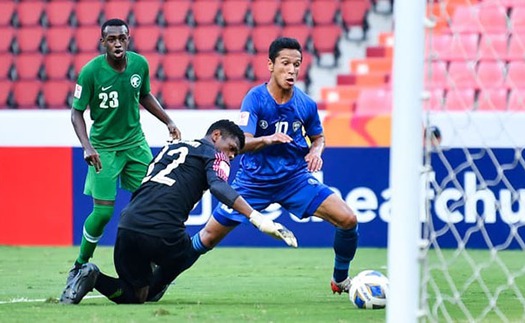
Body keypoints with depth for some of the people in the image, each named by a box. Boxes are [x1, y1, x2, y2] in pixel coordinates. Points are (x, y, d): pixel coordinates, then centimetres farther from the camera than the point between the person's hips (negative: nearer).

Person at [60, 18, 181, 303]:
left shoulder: (140, 64, -5)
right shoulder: (91, 71, -18)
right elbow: (77, 112, -11)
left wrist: (168, 121, 9)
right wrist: (87, 146, -23)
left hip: (135, 143, 4)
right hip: (104, 148, -4)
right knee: (103, 211, -8)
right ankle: (79, 266, 14)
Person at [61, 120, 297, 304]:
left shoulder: (170, 148, 30)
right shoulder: (213, 155, 9)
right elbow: (219, 187, -12)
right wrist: (258, 219, -22)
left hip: (128, 224, 5)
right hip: (162, 232, -5)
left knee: (133, 297, 16)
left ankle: (93, 278, -7)